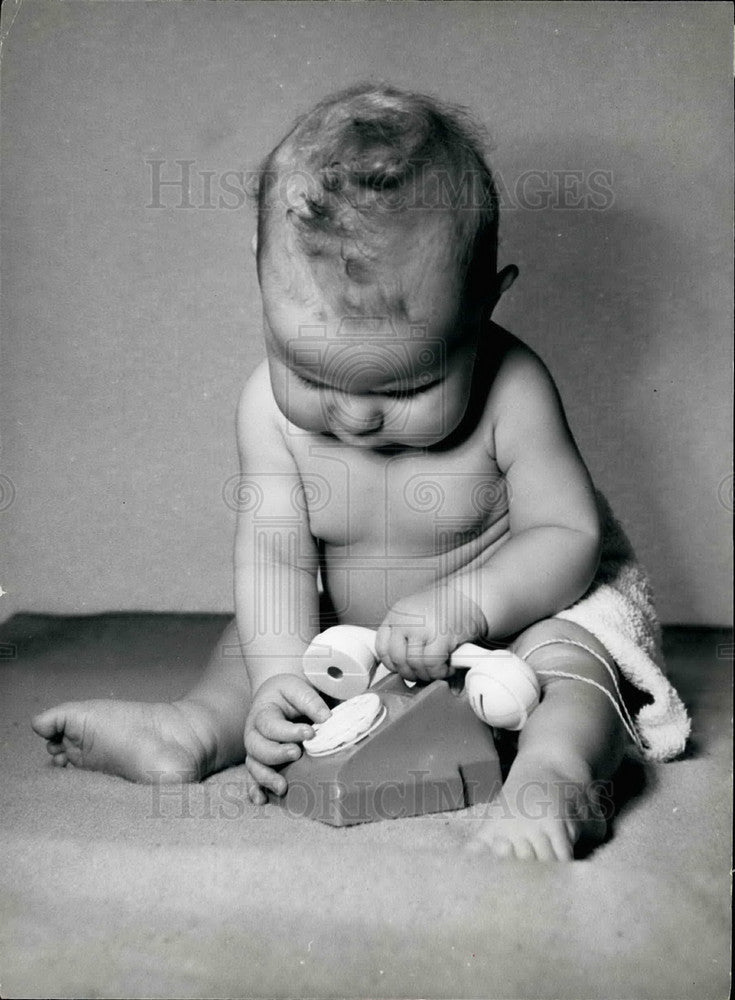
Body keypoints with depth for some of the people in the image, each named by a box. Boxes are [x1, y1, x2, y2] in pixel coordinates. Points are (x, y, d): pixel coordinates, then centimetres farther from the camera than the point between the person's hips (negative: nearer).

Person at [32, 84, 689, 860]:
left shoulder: (510, 391, -26)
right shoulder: (271, 405, -18)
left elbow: (568, 536, -20)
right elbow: (276, 552, -21)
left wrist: (466, 603, -37)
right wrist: (280, 674, -36)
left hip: (508, 625, -4)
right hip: (351, 647, 4)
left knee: (563, 649, -30)